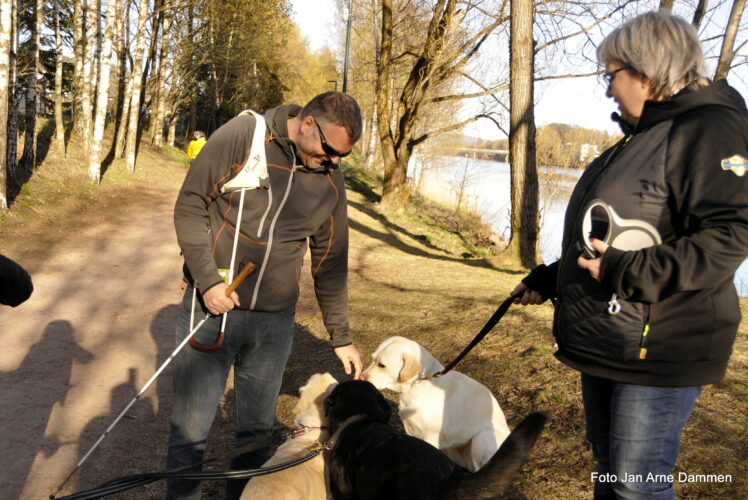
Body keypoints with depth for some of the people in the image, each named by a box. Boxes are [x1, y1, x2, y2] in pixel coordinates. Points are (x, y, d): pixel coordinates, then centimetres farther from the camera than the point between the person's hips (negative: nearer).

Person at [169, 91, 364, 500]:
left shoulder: (331, 181, 4)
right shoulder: (242, 136, -9)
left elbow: (330, 263, 10)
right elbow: (190, 206, -7)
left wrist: (340, 336, 11)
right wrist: (207, 280, -16)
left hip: (275, 321, 4)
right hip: (213, 306, -3)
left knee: (257, 430, 13)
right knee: (190, 428, 6)